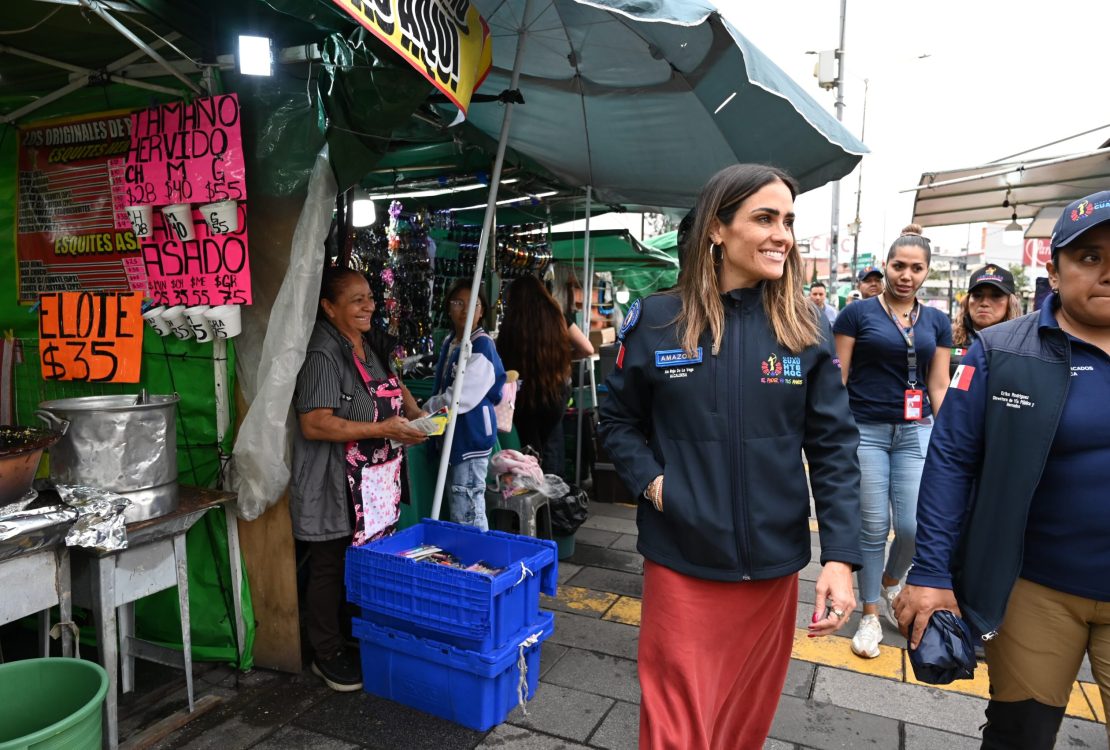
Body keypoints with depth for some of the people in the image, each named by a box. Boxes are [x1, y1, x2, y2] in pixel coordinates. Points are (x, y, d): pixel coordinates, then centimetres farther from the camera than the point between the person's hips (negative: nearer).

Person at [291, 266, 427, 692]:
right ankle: (326, 656, 25)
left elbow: (391, 385, 28)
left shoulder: (372, 345, 10)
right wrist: (382, 429, -23)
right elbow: (314, 425, -24)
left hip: (377, 481, 8)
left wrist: (415, 414, 8)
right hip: (337, 489, -8)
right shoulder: (323, 354, -18)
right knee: (331, 569, 7)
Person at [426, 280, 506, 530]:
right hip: (453, 433, 9)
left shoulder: (482, 346, -15)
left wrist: (424, 411, -7)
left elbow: (460, 397, -20)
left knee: (467, 513, -5)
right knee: (465, 510, 18)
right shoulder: (448, 342, 11)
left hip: (472, 435, -8)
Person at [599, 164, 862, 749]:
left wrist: (840, 554, -11)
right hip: (681, 562, -2)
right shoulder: (656, 321, -5)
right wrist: (649, 480, -11)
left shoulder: (807, 328, -2)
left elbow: (834, 446, -3)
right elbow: (618, 420, 5)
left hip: (773, 564, 2)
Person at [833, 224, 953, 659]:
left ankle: (890, 582, 32)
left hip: (915, 432, 3)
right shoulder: (858, 313, -3)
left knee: (914, 526, -1)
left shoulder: (937, 322, 9)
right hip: (865, 431, -3)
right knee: (874, 528, 3)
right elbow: (837, 379, -3)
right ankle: (870, 615, 21)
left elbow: (939, 386, 11)